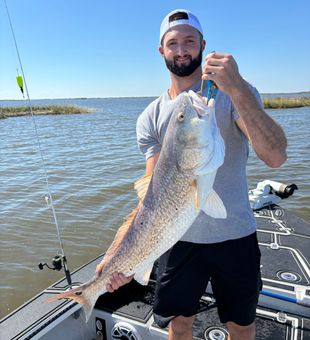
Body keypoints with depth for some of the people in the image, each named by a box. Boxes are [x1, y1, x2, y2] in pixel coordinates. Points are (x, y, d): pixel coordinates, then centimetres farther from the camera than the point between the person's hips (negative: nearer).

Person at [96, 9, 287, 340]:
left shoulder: (236, 94, -6)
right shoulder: (150, 118, -2)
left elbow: (275, 156, -22)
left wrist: (237, 88, -33)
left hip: (235, 237, 0)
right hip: (179, 238, 1)